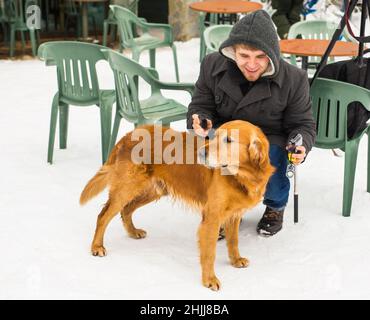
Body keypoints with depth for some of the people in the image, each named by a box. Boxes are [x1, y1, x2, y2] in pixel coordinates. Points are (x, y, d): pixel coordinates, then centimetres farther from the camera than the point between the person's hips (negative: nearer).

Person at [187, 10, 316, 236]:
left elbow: (303, 124, -3)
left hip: (271, 140, -2)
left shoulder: (294, 79, -16)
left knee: (271, 180, -32)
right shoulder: (213, 65, -11)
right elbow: (200, 105, 2)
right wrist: (200, 122, -24)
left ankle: (276, 206, 12)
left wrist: (301, 146, -28)